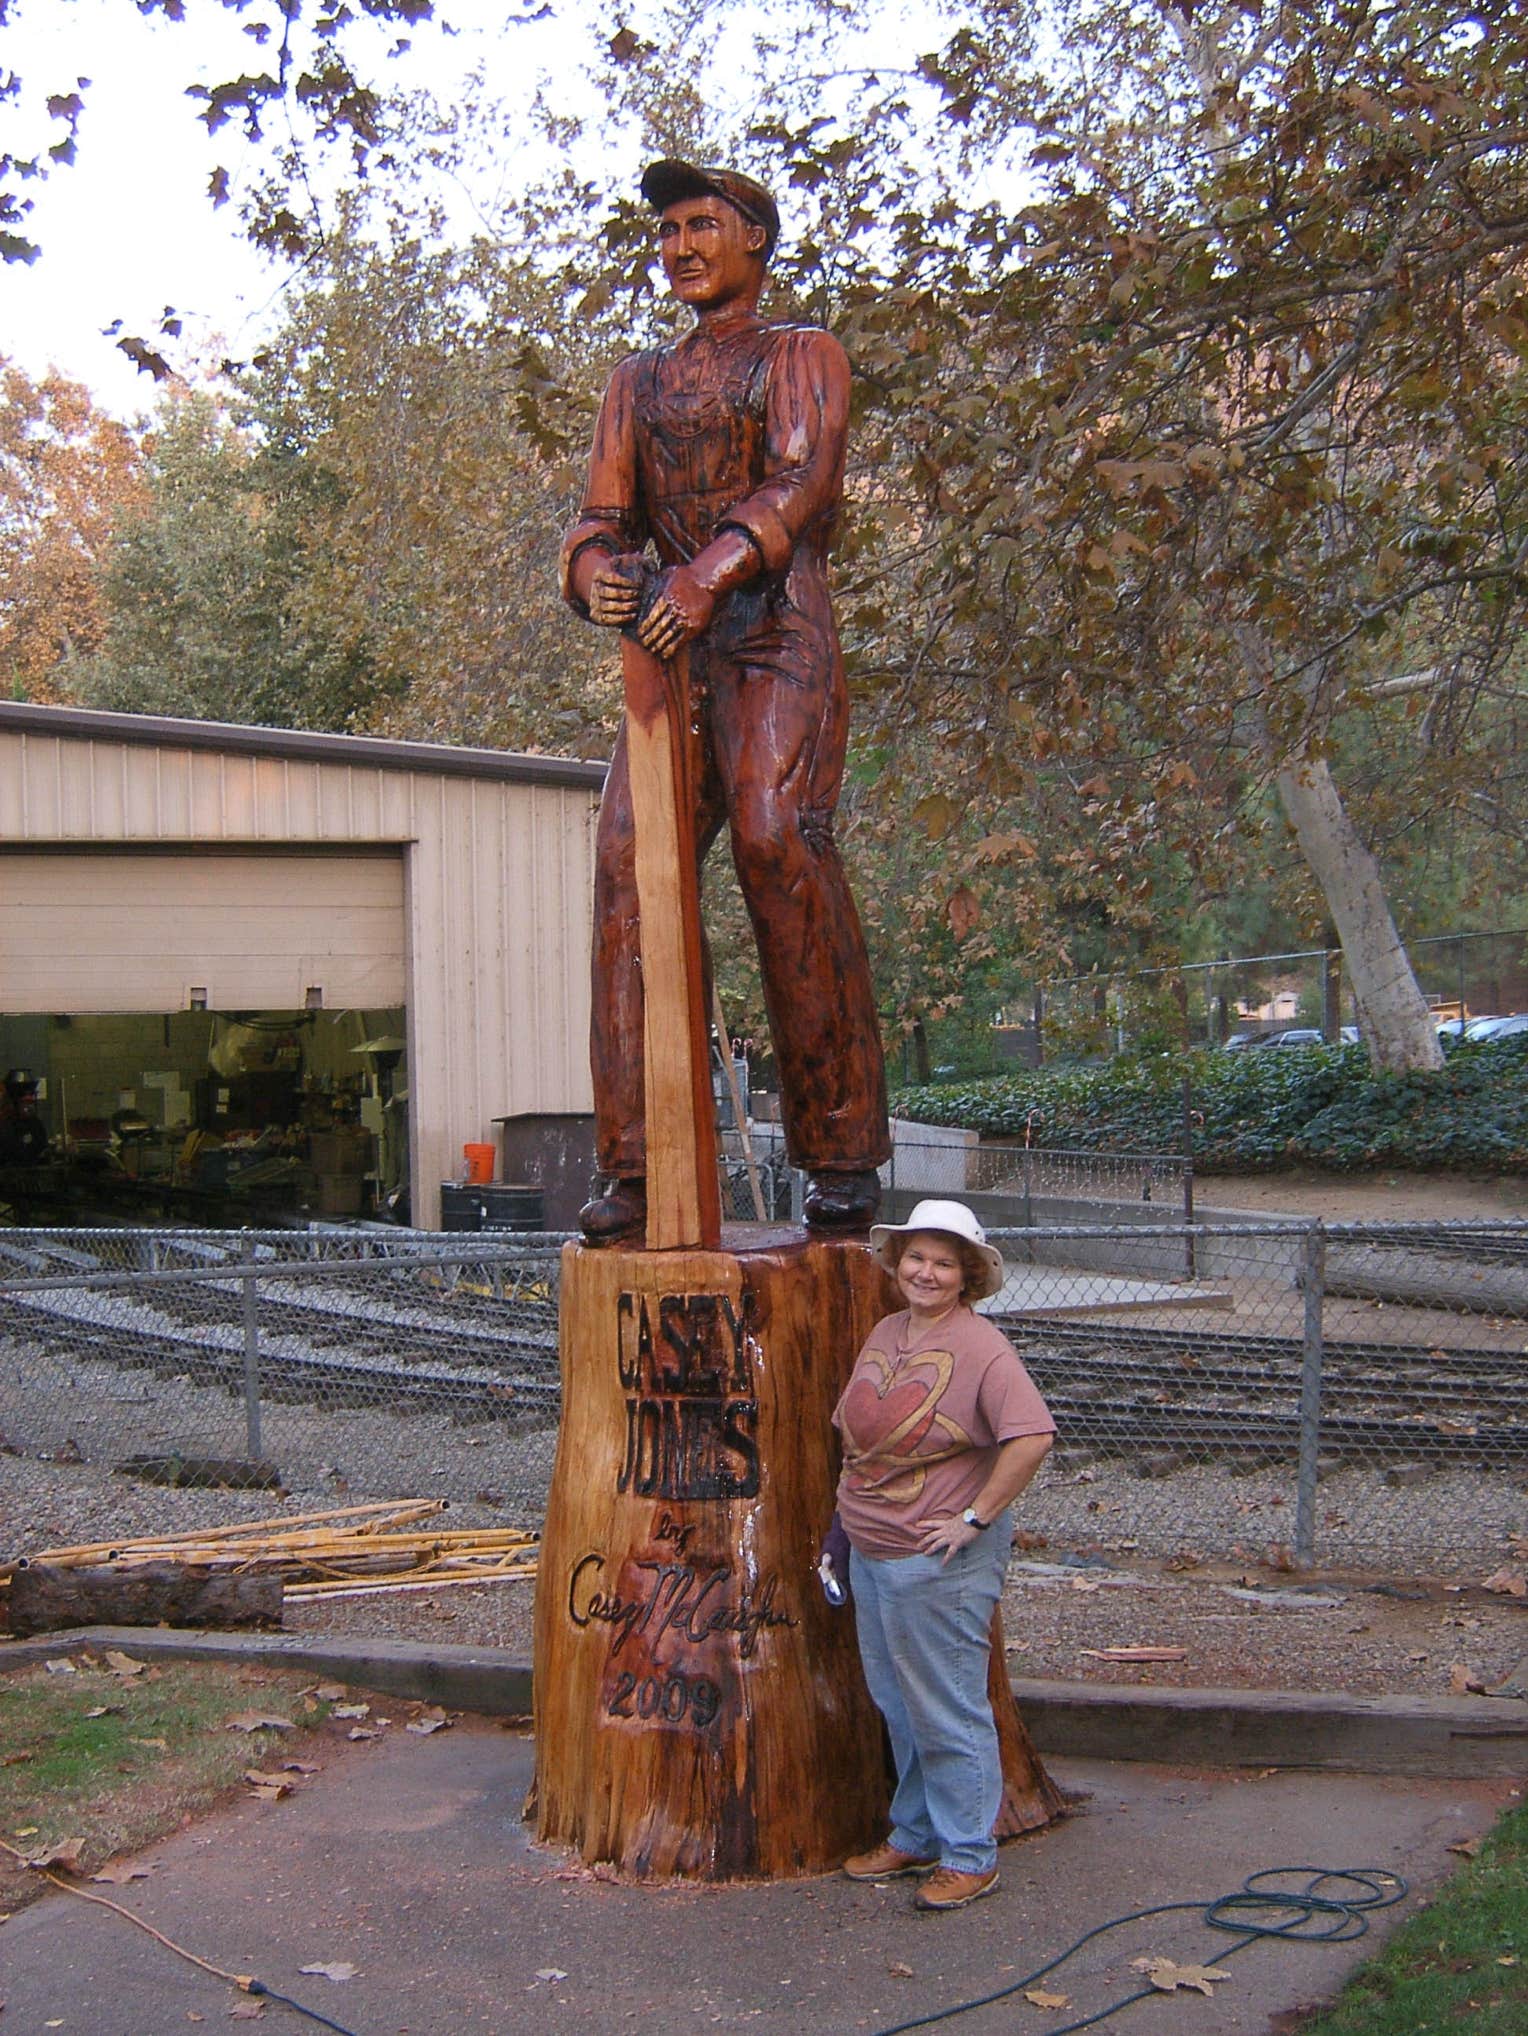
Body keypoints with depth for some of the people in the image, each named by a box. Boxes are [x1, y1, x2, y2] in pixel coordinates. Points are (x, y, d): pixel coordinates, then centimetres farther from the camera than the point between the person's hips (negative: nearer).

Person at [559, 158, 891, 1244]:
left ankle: (844, 1153, -21)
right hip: (675, 653, 5)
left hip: (780, 638, -4)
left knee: (778, 836, -25)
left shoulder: (804, 355, 11)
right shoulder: (639, 381, 26)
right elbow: (601, 514, 14)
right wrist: (597, 571, -12)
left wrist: (711, 572, -27)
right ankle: (635, 1165, -17)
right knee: (631, 856, -15)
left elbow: (799, 482, -8)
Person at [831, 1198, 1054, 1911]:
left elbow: (1031, 1436, -25)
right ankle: (914, 1837, 33)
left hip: (939, 1560, -8)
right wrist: (852, 1508, 14)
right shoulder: (885, 1333, 10)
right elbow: (853, 1430, 21)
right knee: (897, 1706, 19)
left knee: (947, 1711, 1)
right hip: (869, 1552, 8)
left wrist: (974, 1518, -21)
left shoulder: (980, 1345, -15)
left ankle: (968, 1857, 14)